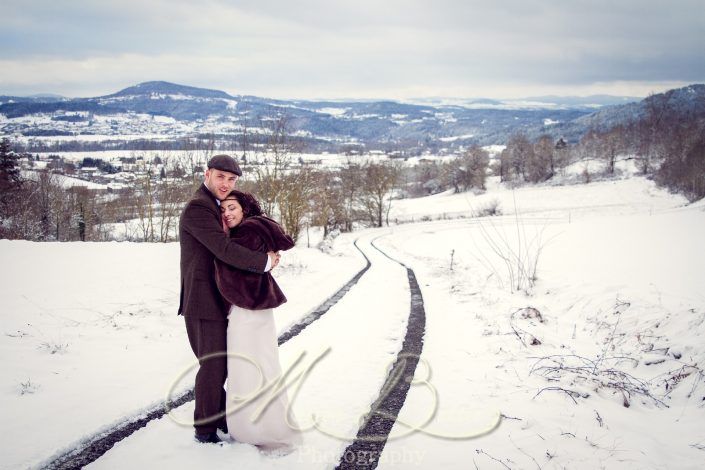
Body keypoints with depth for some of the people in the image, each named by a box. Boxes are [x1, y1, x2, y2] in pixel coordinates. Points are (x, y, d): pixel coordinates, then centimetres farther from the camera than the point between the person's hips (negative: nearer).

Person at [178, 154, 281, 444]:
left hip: (218, 301, 10)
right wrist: (264, 262, -17)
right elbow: (224, 249, -26)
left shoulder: (216, 207, 16)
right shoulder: (197, 208, -17)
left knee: (221, 361, 17)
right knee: (212, 365, -3)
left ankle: (219, 418, 31)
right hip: (203, 302, -10)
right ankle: (204, 428, 11)